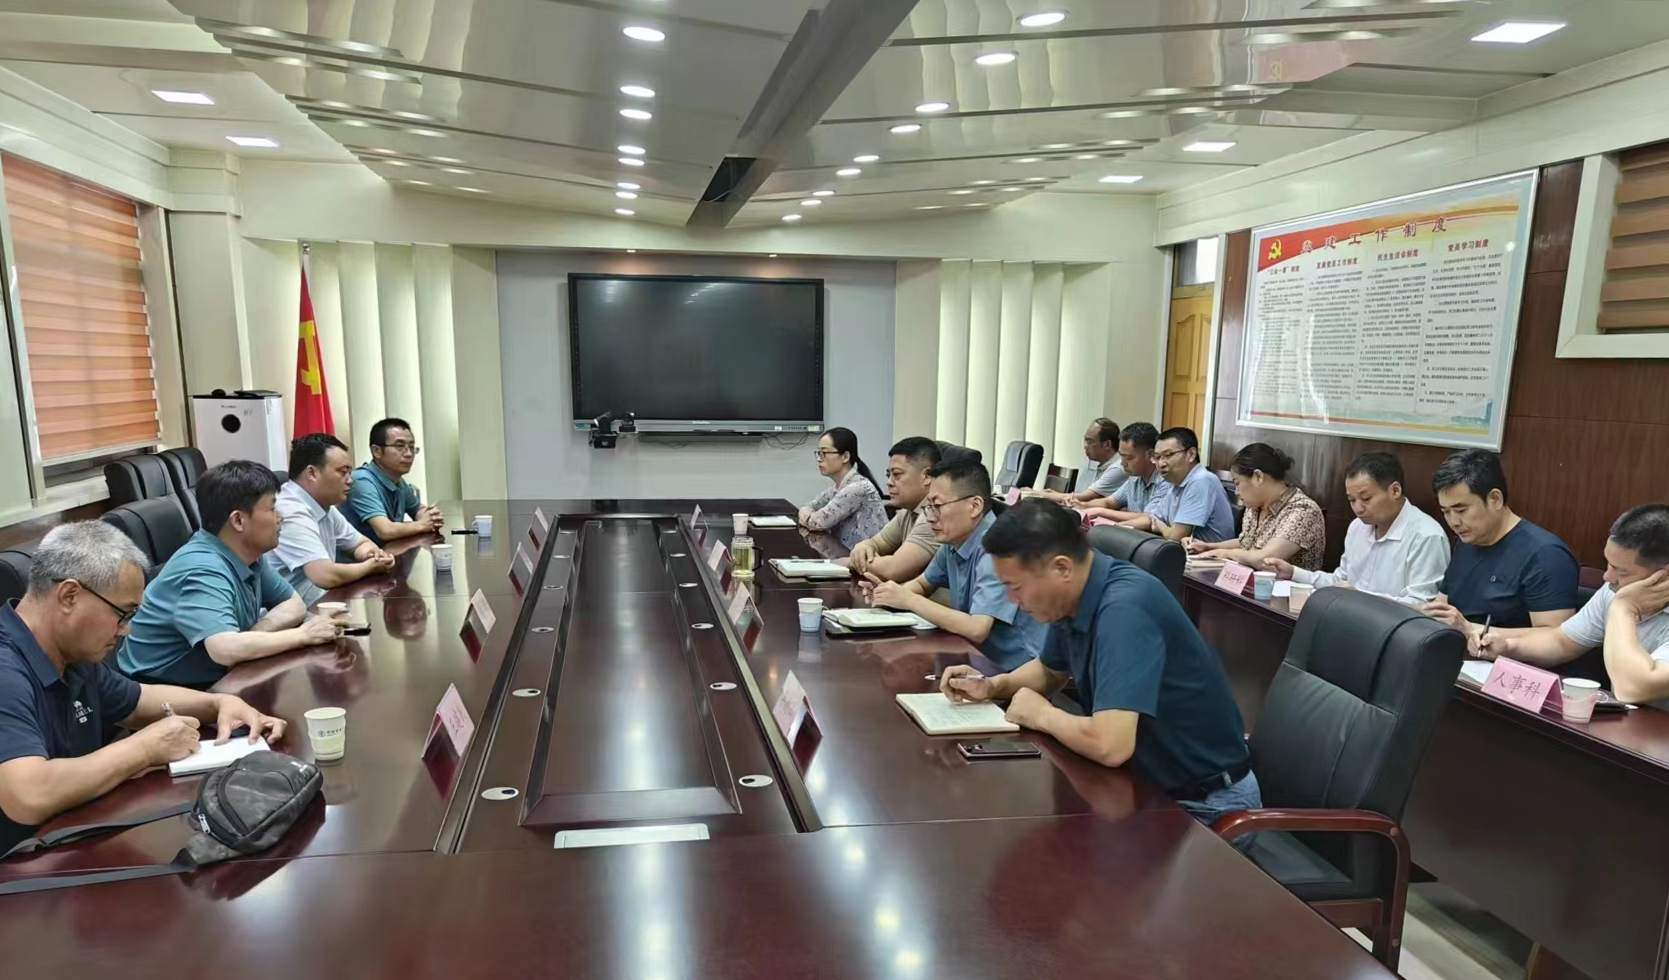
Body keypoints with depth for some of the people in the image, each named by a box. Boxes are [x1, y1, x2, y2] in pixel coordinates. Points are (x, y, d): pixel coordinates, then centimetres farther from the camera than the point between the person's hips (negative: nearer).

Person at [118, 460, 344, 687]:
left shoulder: (246, 553, 0)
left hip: (212, 680, 8)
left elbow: (295, 605, 6)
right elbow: (226, 649, -38)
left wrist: (258, 634, -14)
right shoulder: (203, 570, -25)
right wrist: (303, 635, -26)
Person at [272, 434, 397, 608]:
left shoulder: (324, 507, 7)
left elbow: (360, 542, 21)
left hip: (325, 602, 9)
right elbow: (326, 576, -30)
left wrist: (369, 554, -2)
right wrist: (369, 566, -12)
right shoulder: (291, 513, -21)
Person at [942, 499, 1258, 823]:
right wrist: (993, 686, -2)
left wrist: (1041, 715, -20)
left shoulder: (1124, 609, -31)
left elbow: (1109, 745, -40)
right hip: (1148, 779, 7)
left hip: (1204, 801, -7)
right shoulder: (1073, 597, -4)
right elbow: (1051, 671, 17)